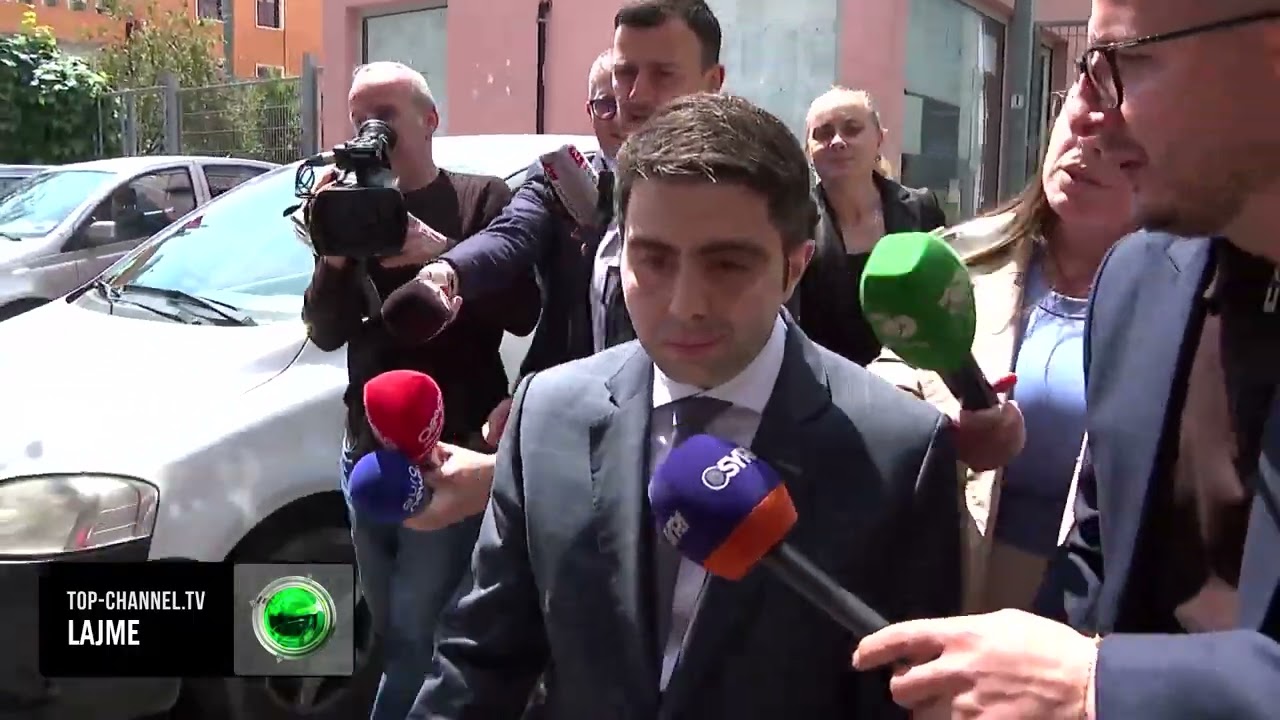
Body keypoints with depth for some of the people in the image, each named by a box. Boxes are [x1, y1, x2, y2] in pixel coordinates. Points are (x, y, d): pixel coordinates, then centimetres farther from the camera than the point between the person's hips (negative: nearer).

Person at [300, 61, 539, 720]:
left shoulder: (483, 198, -3)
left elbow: (523, 313, -12)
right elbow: (325, 333, 4)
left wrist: (441, 255, -23)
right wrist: (334, 254, -13)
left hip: (453, 451, -5)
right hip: (367, 451, 5)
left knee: (417, 635, -4)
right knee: (389, 632, 16)